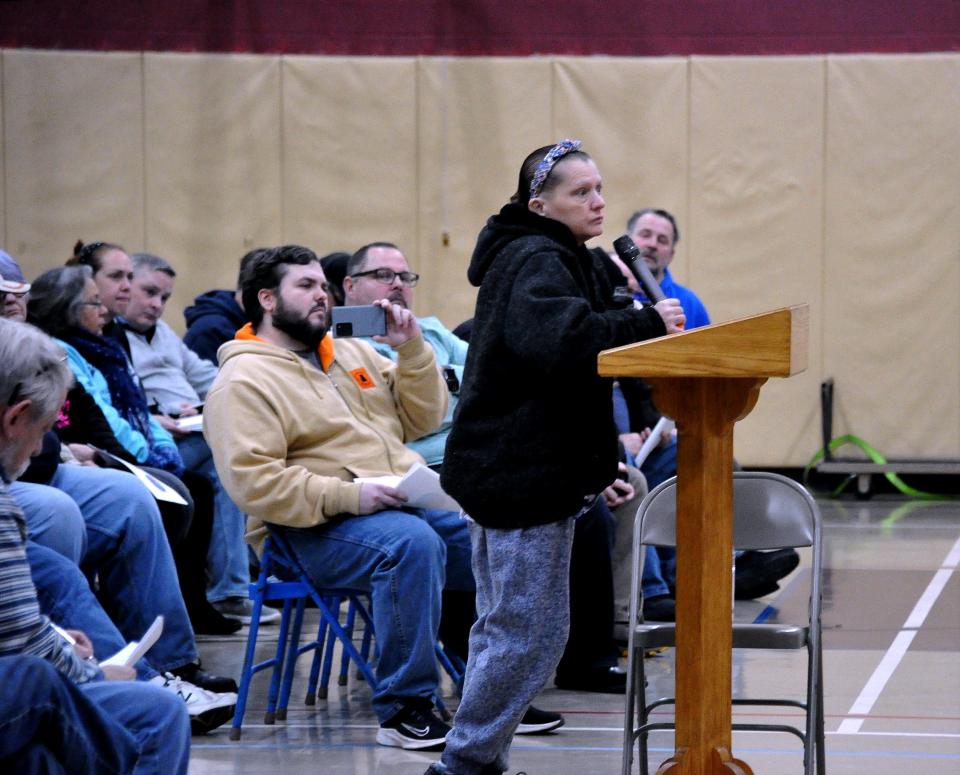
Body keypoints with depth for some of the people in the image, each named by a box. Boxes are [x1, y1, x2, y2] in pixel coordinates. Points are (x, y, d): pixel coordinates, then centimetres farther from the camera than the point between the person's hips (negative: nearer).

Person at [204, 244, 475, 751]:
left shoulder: (351, 352, 20)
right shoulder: (243, 380, -4)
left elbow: (421, 418, 21)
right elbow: (252, 480, -16)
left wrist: (411, 349, 6)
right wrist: (349, 495, -23)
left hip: (409, 503, 8)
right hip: (318, 529, -8)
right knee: (413, 542, -36)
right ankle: (403, 708, -29)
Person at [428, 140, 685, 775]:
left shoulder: (546, 257, 19)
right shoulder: (538, 262, -15)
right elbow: (560, 338, -34)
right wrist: (649, 324, -30)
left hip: (501, 468, 11)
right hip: (525, 472, -11)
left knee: (502, 624, 17)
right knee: (531, 631, -6)